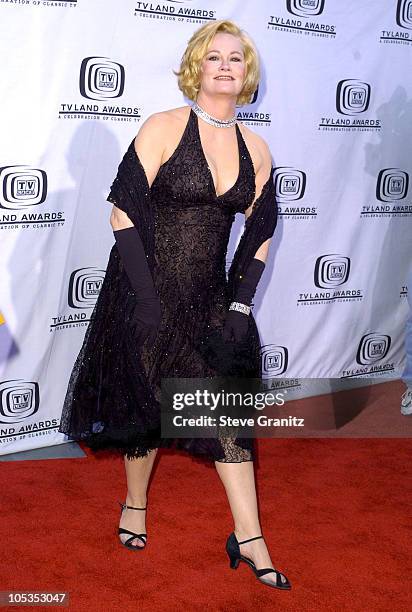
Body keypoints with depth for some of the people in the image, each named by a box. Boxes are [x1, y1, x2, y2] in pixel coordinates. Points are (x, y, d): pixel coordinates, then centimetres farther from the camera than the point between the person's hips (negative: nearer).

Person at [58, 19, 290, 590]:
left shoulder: (256, 150, 4)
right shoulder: (164, 128, -9)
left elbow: (260, 233, 9)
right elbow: (124, 212, -13)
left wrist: (240, 303, 0)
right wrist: (147, 296, -17)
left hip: (211, 298, 4)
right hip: (149, 294, -4)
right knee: (145, 402, 10)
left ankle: (249, 538, 12)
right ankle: (136, 503, 35)